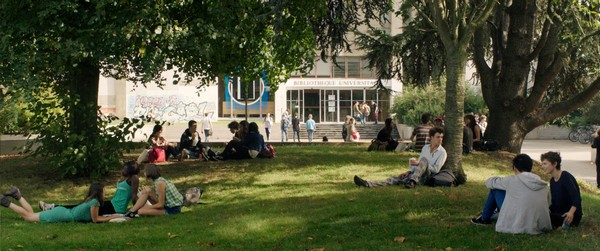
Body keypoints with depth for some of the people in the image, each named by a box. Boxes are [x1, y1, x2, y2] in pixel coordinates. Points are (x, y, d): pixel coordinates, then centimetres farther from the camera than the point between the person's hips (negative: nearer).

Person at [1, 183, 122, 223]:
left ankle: (17, 195, 20)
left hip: (62, 211, 8)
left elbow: (94, 216, 20)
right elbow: (95, 219, -13)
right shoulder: (95, 201, -16)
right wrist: (112, 218, -7)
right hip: (61, 216, -8)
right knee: (27, 217, -1)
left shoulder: (90, 200, 13)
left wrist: (110, 216, 12)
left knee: (30, 214, 19)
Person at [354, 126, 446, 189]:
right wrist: (409, 171, 3)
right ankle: (368, 184, -34)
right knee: (396, 179, -16)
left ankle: (412, 182, -45)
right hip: (415, 175, 5)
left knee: (424, 159, -31)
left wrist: (418, 163, -15)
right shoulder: (425, 147, 16)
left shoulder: (442, 152, -3)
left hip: (427, 177, -5)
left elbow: (436, 169, -10)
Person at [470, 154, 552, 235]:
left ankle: (484, 219, 29)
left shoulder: (513, 180, -11)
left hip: (517, 227, -5)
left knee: (495, 189, 11)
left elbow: (490, 182, 3)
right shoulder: (544, 185, 0)